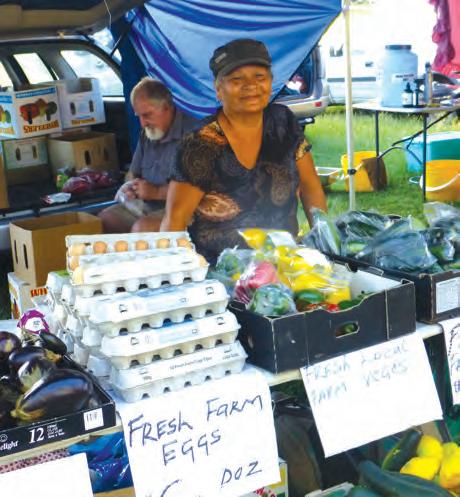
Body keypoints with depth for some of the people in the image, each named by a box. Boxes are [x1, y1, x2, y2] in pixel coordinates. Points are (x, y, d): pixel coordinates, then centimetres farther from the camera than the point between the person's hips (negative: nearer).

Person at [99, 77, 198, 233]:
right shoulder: (147, 133, 15)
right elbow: (133, 173, 27)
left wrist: (157, 192, -15)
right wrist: (129, 186, 3)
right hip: (142, 205, 8)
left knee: (142, 228, -31)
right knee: (102, 220, -9)